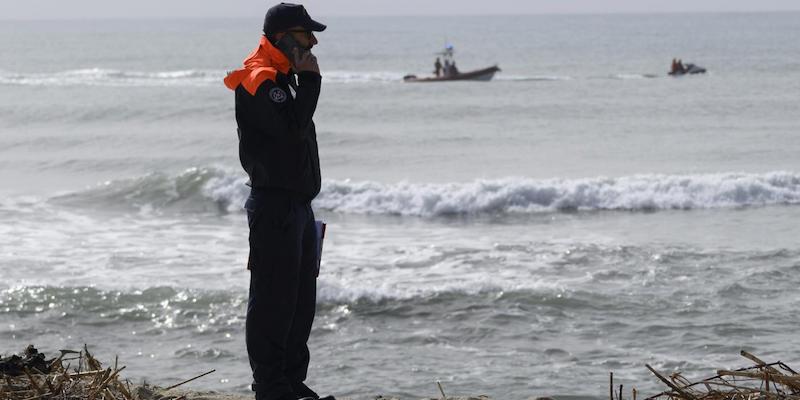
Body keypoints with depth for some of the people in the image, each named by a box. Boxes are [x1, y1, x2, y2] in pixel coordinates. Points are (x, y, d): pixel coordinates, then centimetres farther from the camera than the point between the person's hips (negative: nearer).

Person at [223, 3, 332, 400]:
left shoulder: (283, 79, 19)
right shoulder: (258, 81, -13)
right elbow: (293, 127, -24)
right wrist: (310, 80, -16)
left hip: (297, 204, 10)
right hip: (275, 204, -10)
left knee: (301, 300, 13)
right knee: (273, 300, -7)